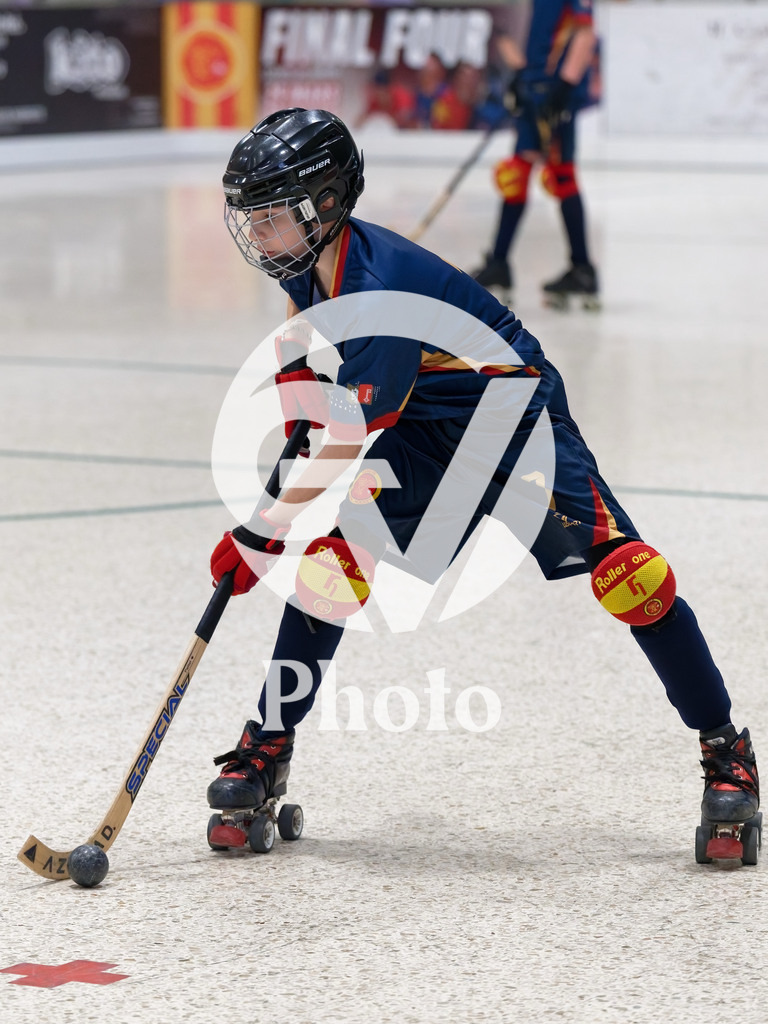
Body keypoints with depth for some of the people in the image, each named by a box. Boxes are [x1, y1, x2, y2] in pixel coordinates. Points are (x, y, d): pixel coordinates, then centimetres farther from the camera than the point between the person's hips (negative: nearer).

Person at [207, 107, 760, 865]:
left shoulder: (383, 289, -35)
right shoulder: (308, 267, -8)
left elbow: (346, 441, -36)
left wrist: (262, 533, -33)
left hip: (514, 416, -7)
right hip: (418, 428, 8)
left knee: (620, 569, -16)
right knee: (334, 555, -10)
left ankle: (724, 751, -4)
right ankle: (268, 745, 1)